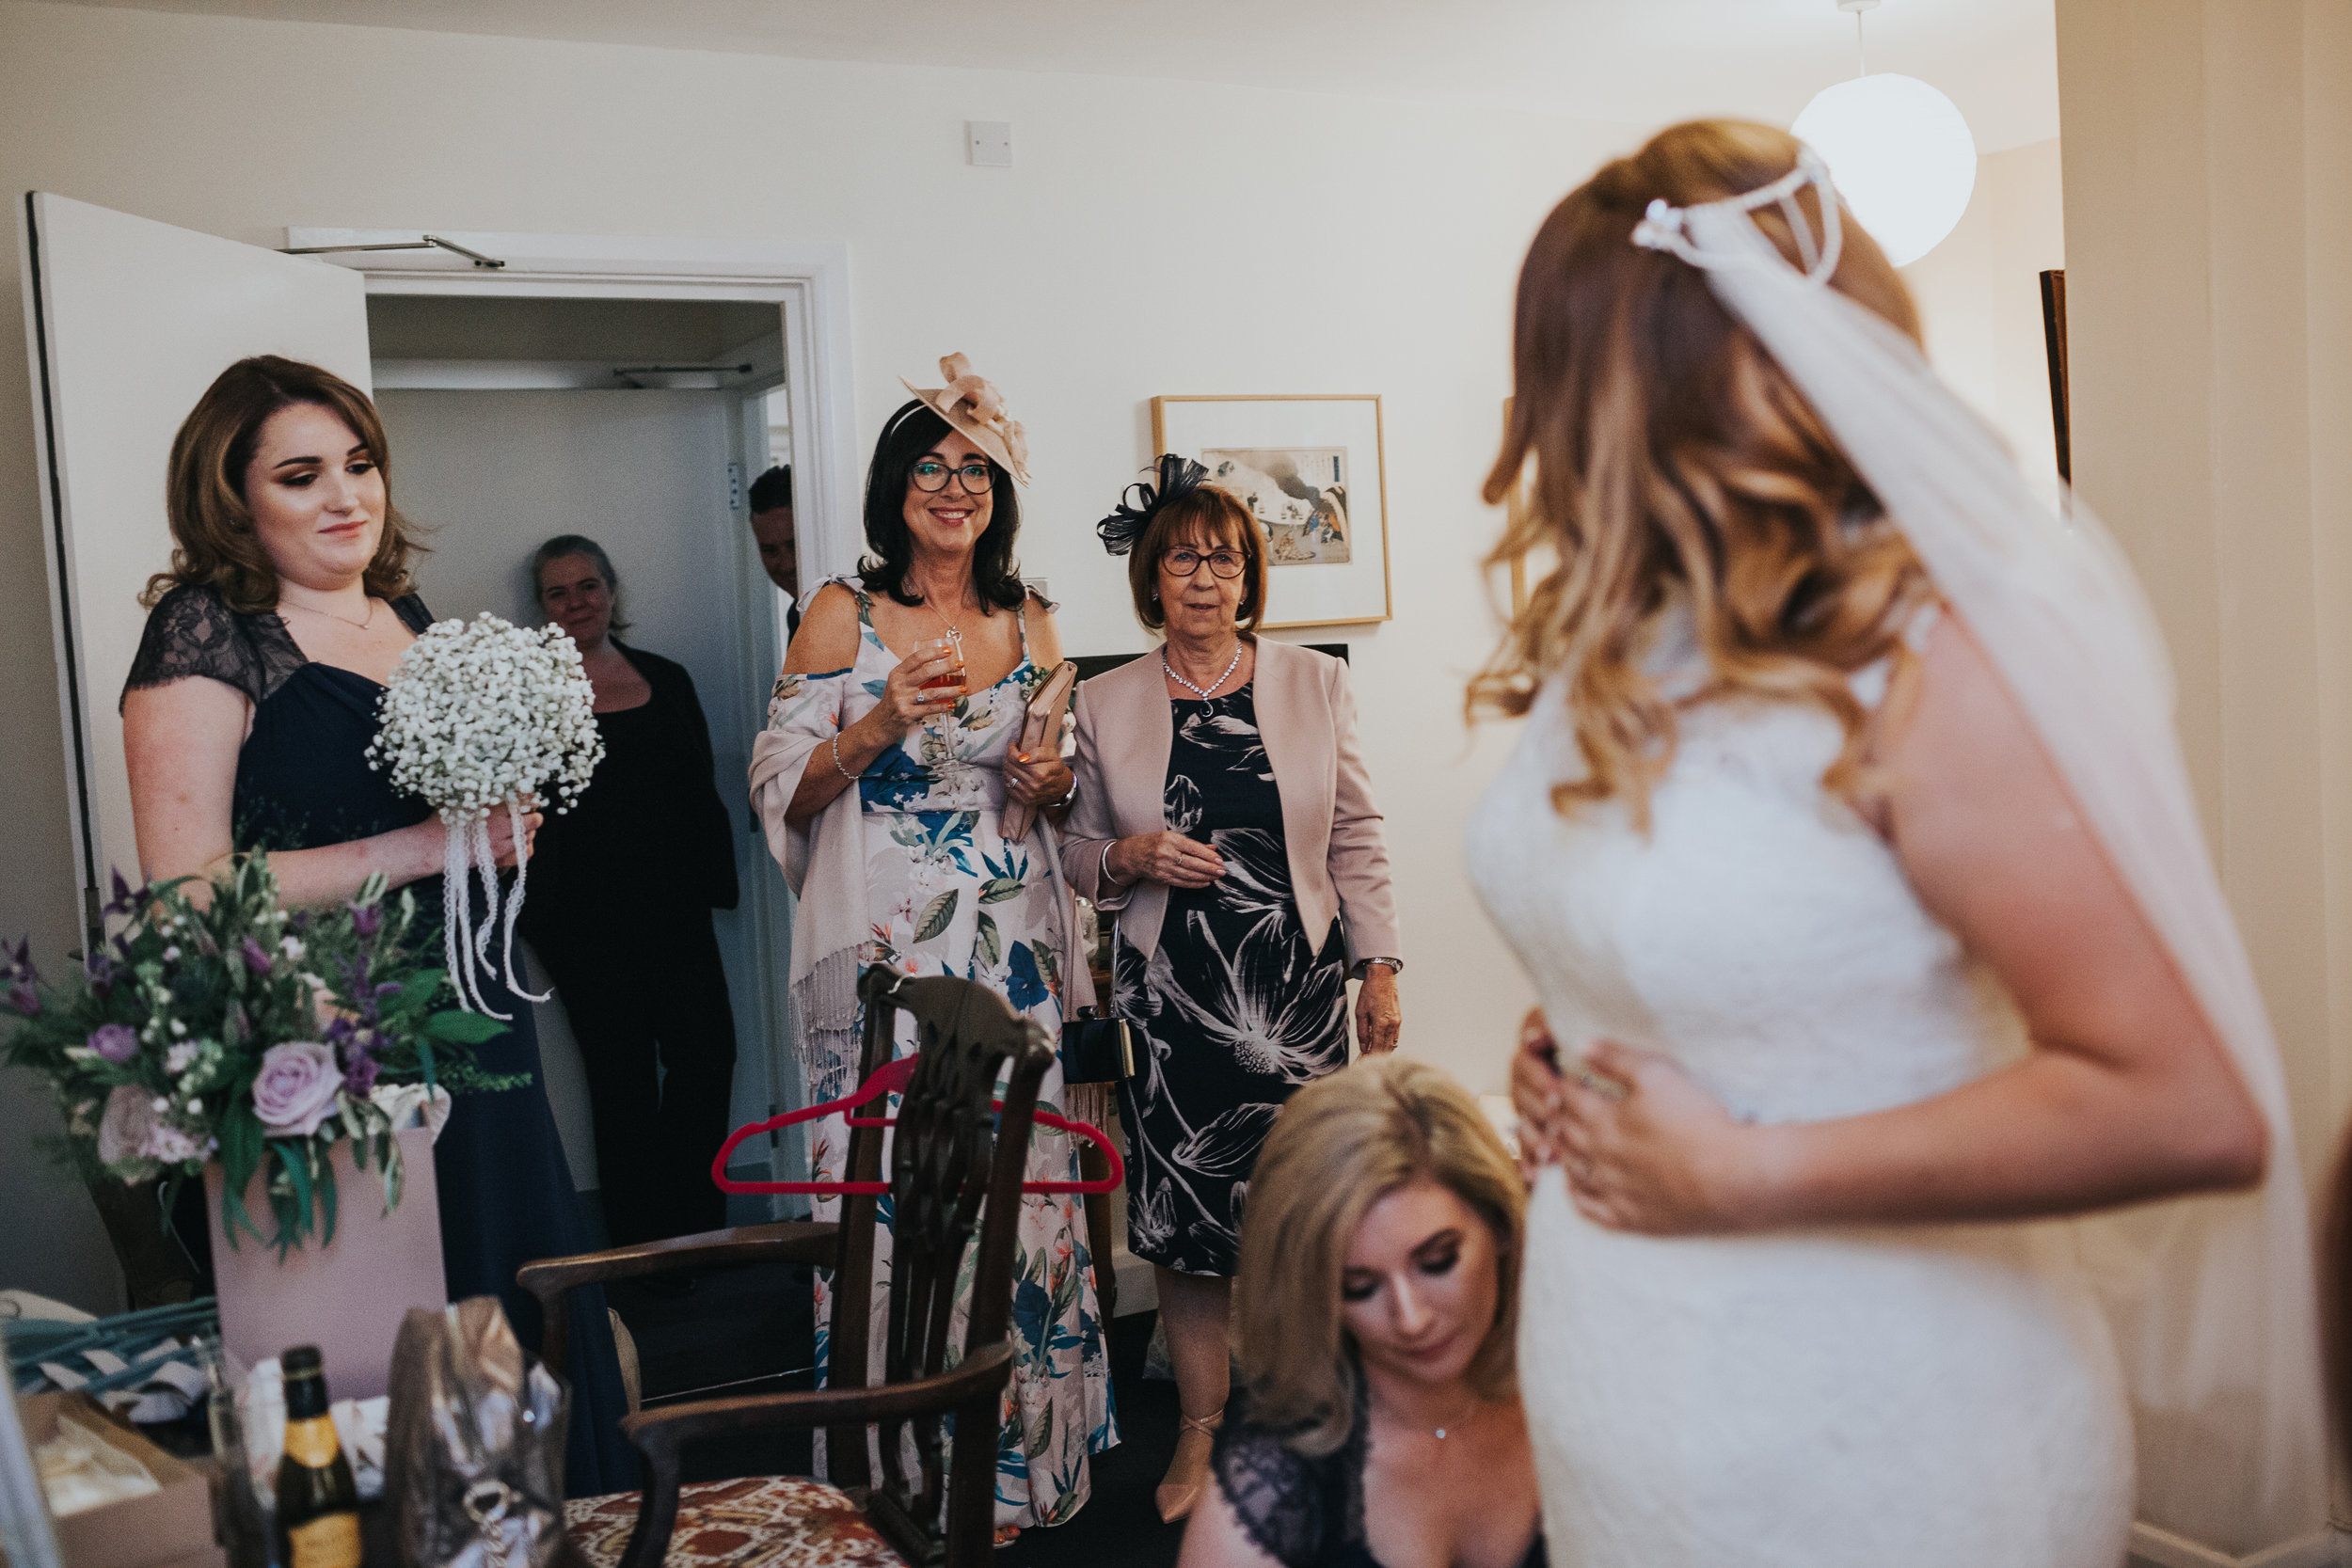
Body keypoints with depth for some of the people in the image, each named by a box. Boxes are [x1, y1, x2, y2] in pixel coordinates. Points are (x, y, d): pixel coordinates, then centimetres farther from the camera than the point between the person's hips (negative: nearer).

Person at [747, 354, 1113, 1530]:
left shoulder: (1031, 624, 12)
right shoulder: (842, 615, 2)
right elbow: (780, 786, -1)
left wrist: (1053, 786, -2)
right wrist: (878, 725, -15)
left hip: (1012, 948, 3)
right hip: (886, 954, -3)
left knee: (1016, 1180, 2)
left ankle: (1014, 1458, 18)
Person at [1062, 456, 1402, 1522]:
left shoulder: (1315, 684, 5)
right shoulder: (1103, 706, 4)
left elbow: (1357, 838, 7)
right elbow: (1077, 856, 11)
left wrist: (1378, 968, 4)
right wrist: (1131, 857, -10)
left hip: (1296, 985, 0)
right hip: (1168, 995, 0)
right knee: (1182, 1218, 4)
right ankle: (1199, 1432, 23)